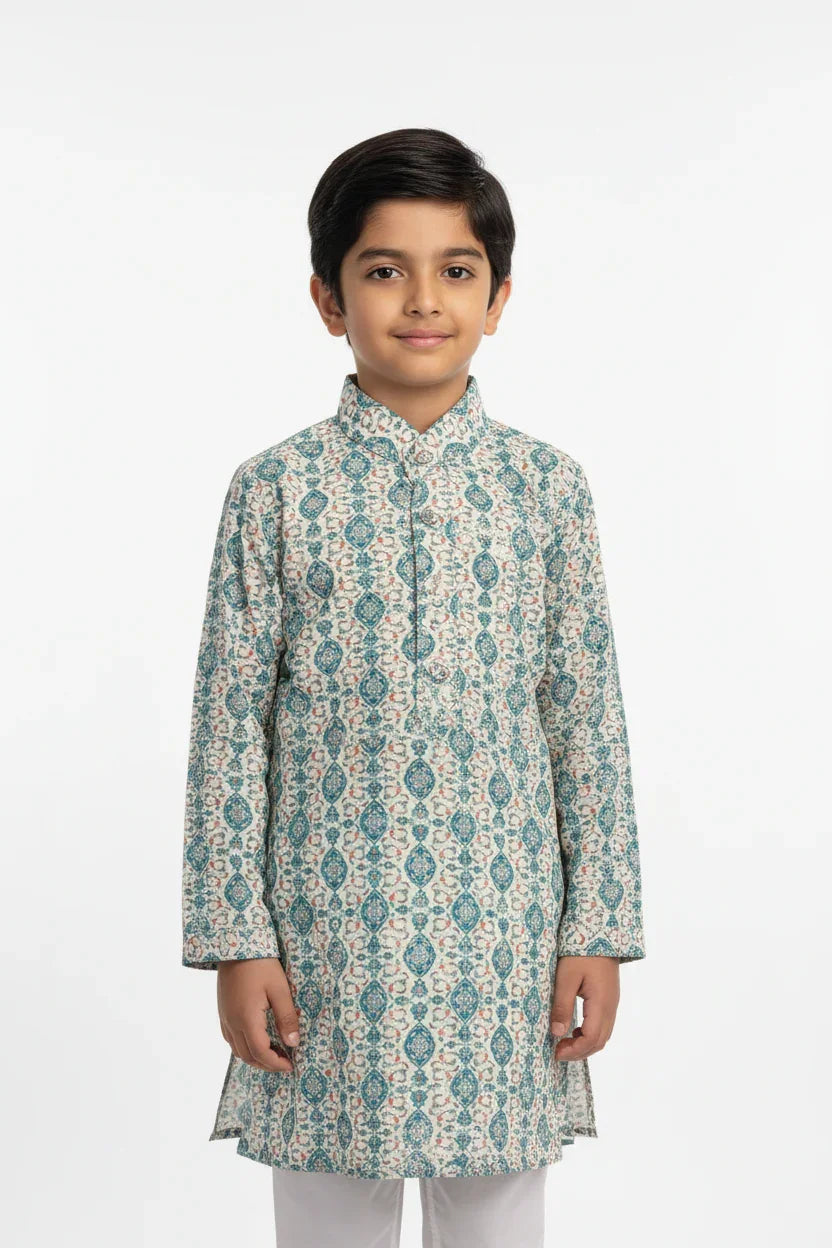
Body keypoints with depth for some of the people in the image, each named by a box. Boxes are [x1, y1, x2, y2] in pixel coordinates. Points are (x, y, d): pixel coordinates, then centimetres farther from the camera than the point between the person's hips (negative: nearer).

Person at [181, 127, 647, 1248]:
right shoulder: (276, 489, -2)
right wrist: (236, 940, -4)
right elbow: (229, 725, -1)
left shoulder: (545, 486, 2)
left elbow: (588, 721, 4)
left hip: (503, 934, 1)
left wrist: (600, 929, 1)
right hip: (328, 936, -1)